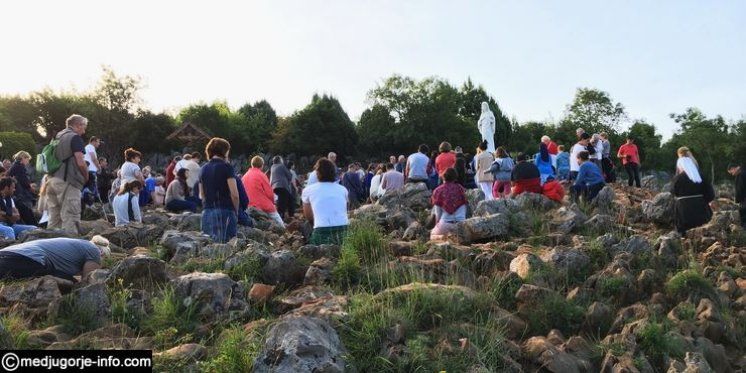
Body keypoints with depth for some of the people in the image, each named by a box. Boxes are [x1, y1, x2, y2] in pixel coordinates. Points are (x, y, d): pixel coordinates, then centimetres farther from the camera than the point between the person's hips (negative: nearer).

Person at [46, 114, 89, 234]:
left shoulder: (58, 136, 20)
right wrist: (86, 177, 0)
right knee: (70, 217, -9)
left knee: (54, 218, 12)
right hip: (67, 181, -8)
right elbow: (80, 162, -15)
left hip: (53, 179, 9)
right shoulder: (75, 137, -7)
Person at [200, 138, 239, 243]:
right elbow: (234, 194, -12)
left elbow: (201, 195, 17)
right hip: (224, 211, -6)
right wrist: (236, 211, 0)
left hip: (207, 212, 6)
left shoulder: (204, 168, 13)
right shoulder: (226, 167, -6)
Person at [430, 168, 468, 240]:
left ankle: (442, 237, -7)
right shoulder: (461, 189, 7)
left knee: (432, 235, 25)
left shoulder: (438, 191, 1)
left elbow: (437, 214, 3)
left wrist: (437, 225, 17)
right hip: (461, 223, 2)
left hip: (445, 223, -1)